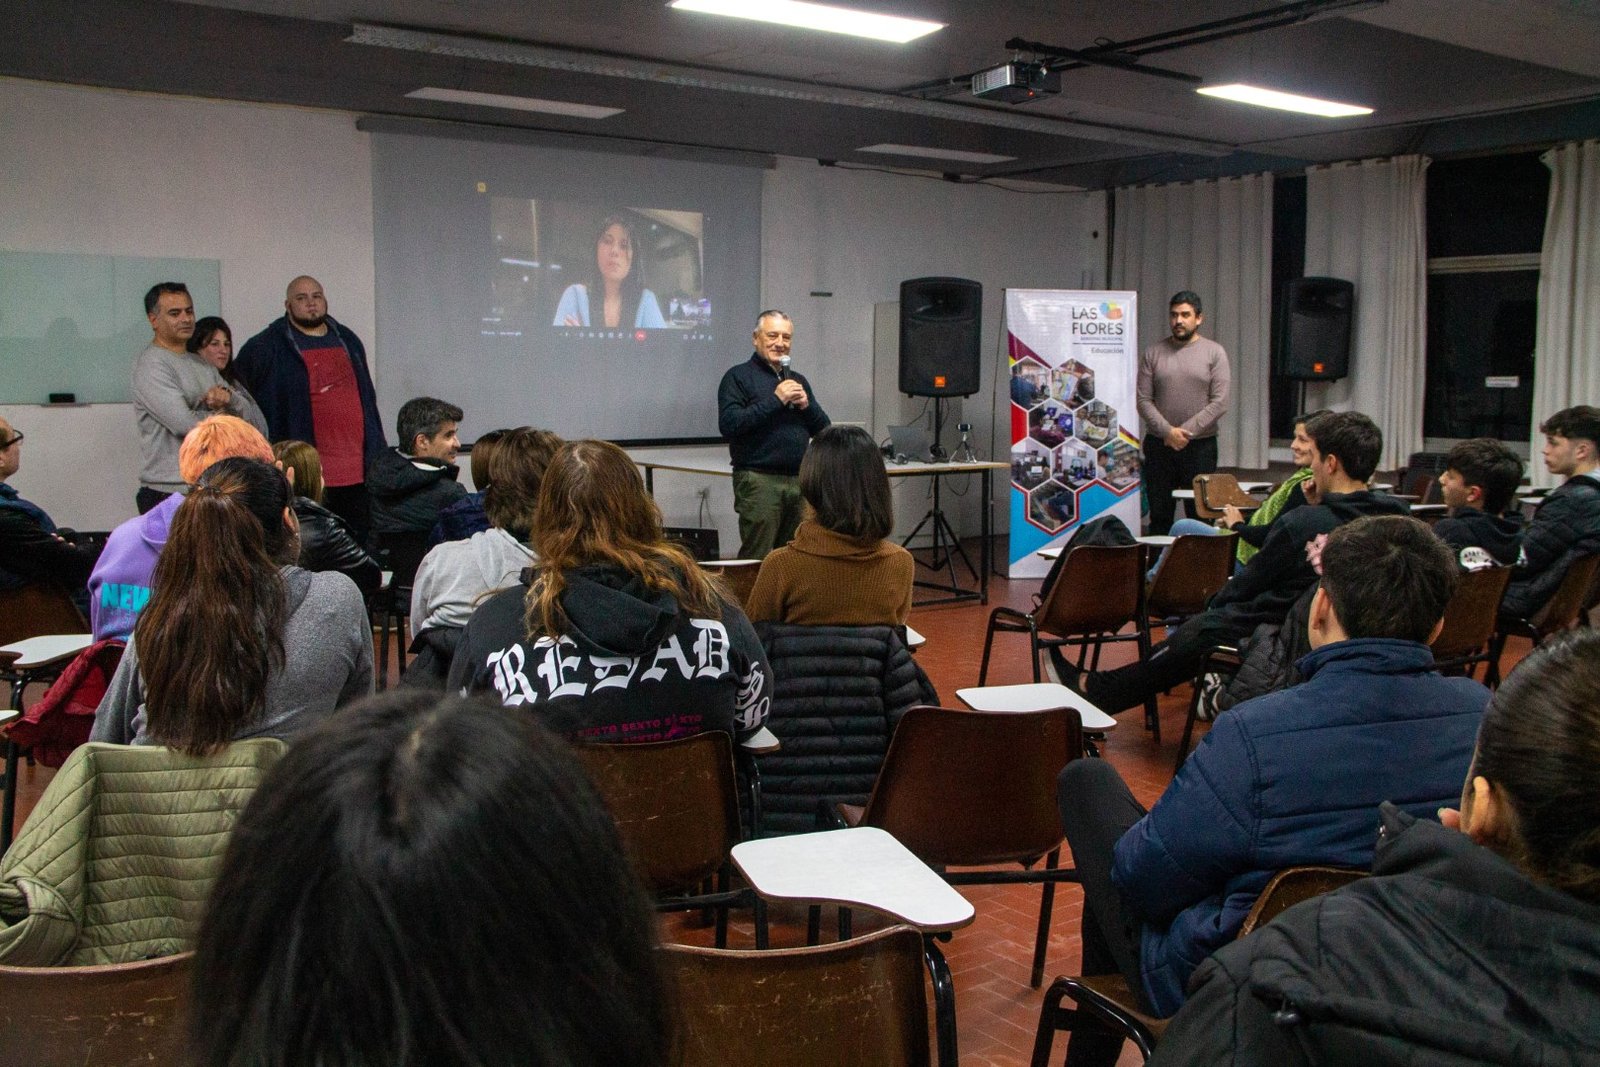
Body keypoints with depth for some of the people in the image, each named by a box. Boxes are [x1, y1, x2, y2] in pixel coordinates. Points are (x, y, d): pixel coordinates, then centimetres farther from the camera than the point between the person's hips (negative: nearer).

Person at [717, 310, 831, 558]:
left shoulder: (798, 380, 19)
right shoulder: (738, 377, 0)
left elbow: (824, 430, 18)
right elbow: (728, 425, -14)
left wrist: (806, 405, -2)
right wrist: (775, 400, -14)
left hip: (800, 480, 6)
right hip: (759, 480, -6)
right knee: (757, 561, -8)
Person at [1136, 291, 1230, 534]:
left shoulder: (1214, 353, 2)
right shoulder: (1153, 353, 6)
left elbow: (1219, 403, -5)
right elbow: (1143, 400, 0)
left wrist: (1186, 431, -13)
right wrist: (1168, 431, -12)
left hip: (1200, 446, -1)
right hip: (1159, 445, 1)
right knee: (1159, 516, 6)